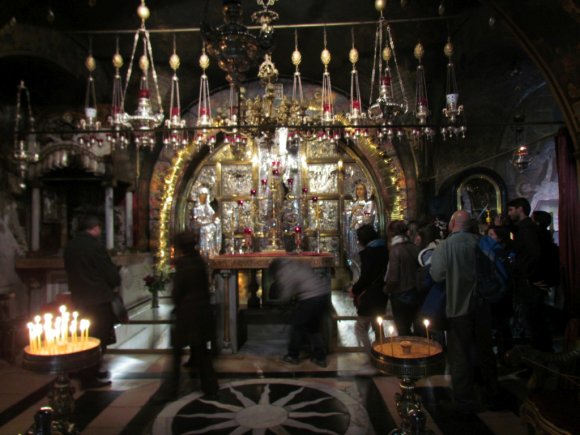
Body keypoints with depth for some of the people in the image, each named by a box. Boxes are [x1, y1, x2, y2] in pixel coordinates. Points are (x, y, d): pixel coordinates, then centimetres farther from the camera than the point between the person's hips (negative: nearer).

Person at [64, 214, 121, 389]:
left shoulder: (69, 246, 4)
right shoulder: (95, 245, -18)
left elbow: (71, 271, 13)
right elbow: (111, 274, -14)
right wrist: (116, 280, 6)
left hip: (79, 299, 8)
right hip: (98, 299, -8)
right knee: (97, 339, 4)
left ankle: (90, 372, 32)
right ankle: (90, 378, 11)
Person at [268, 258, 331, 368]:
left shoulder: (284, 275, -8)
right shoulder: (298, 264, 15)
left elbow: (285, 296, -7)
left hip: (310, 299, -8)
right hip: (324, 294, 8)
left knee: (298, 326, 11)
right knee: (314, 328, 20)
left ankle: (293, 356, 23)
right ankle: (320, 357, 23)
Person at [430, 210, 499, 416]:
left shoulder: (445, 245, -18)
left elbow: (437, 275, -16)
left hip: (458, 306, -4)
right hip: (482, 305, 5)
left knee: (460, 356, 6)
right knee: (485, 351, 22)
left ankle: (465, 404, 14)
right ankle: (492, 393, 38)